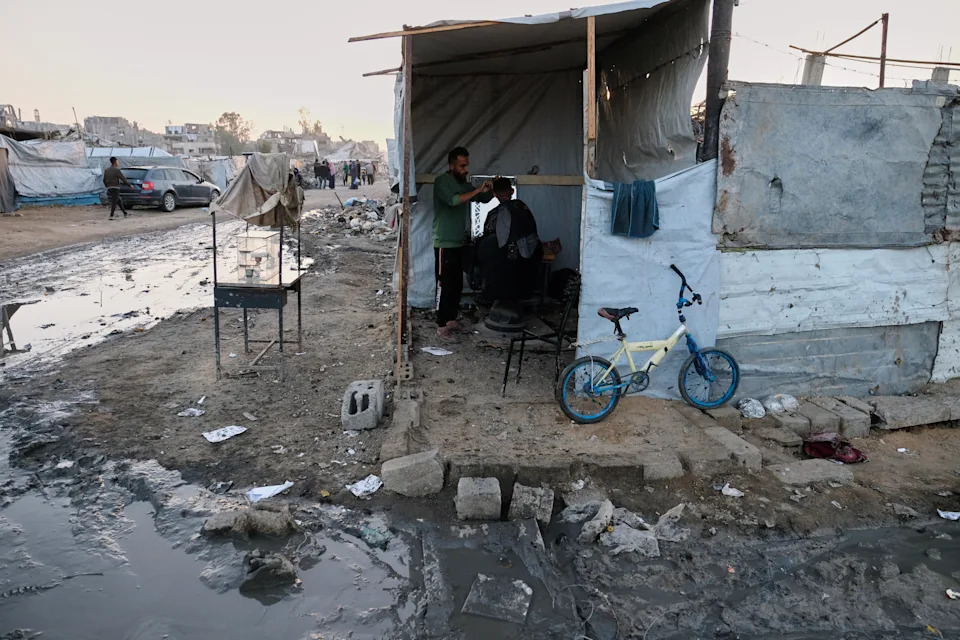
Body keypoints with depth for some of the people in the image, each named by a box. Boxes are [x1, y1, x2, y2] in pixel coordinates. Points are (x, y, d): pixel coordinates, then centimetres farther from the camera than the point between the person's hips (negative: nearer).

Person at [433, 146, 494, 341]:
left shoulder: (464, 184, 11)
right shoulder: (442, 182, -12)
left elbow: (484, 199, 18)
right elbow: (453, 200, -30)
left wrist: (491, 190, -4)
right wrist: (478, 190, -26)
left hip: (460, 243, 8)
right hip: (445, 244, -8)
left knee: (457, 285, 13)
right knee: (444, 286, -4)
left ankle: (451, 320, 26)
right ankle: (442, 327, 3)